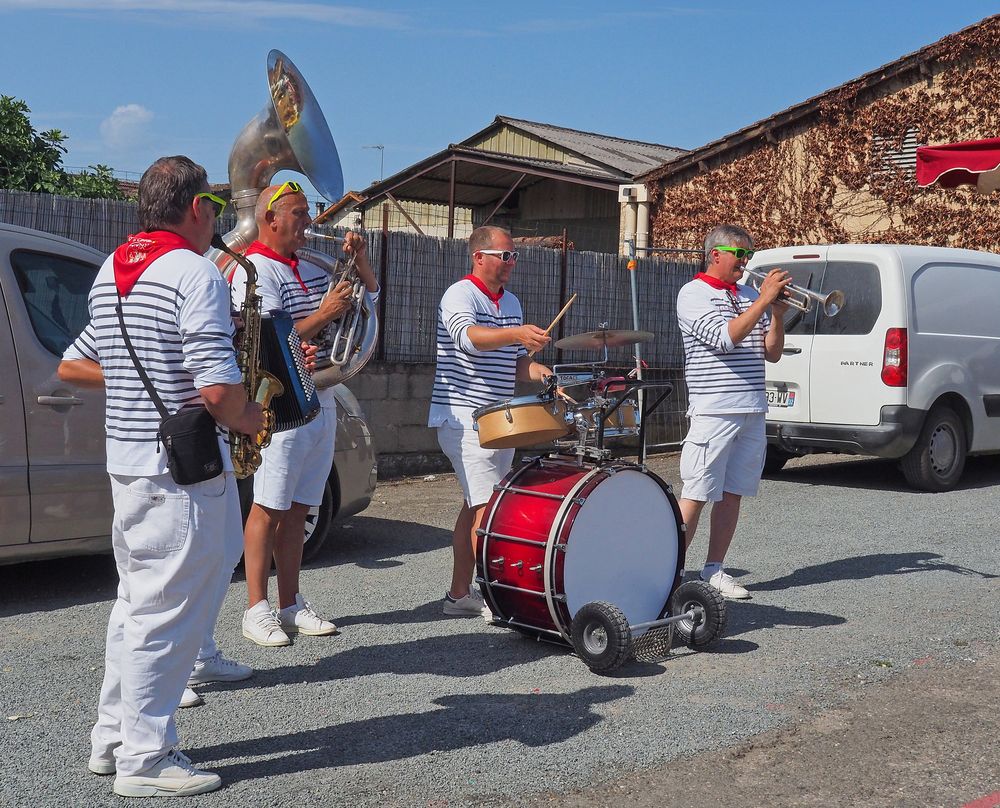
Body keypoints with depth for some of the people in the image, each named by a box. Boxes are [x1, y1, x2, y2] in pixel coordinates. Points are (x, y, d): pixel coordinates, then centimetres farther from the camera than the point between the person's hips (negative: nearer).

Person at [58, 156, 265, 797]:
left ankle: (113, 737, 30)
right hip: (184, 468, -9)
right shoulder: (195, 273, -16)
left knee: (138, 602, 20)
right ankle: (145, 758, 9)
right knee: (168, 612, 0)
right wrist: (248, 420, -5)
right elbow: (218, 388, -24)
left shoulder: (109, 273, 12)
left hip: (126, 460, 9)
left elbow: (72, 366, 18)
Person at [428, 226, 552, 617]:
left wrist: (544, 375, 2)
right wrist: (515, 334, -45)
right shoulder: (460, 295, -9)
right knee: (488, 507, -11)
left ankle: (459, 594, 17)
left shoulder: (511, 303, 16)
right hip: (463, 419, -8)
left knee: (475, 507, 11)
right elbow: (469, 336, -30)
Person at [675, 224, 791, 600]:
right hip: (713, 411, -6)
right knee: (696, 496, -7)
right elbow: (725, 337, -18)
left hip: (752, 412, 7)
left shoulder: (749, 296, 15)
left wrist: (778, 313, -2)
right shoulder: (694, 293, -4)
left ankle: (714, 569, 17)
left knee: (732, 493, 9)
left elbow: (772, 353, 13)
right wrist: (764, 300, -16)